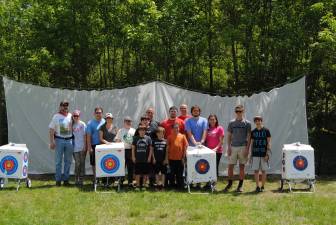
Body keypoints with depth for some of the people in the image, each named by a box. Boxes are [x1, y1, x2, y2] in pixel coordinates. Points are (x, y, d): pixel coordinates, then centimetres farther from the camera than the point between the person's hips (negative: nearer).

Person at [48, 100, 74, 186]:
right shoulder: (56, 116, 0)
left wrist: (74, 139, 4)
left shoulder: (71, 116, 9)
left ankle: (66, 179, 15)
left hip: (69, 140, 3)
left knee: (68, 161, 7)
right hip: (59, 140, -3)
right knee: (58, 161, 2)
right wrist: (52, 142, -10)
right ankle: (58, 180, 9)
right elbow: (51, 130, -2)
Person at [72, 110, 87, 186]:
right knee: (77, 163, -1)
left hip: (82, 147, -1)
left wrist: (85, 146, -5)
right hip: (75, 147, 1)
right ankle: (76, 180, 8)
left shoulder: (83, 124, 0)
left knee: (82, 163, 2)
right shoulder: (72, 125, 6)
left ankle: (81, 180, 9)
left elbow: (85, 136, -1)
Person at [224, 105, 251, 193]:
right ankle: (230, 184, 16)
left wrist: (247, 148, -9)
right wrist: (228, 147, 1)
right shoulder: (231, 123, 7)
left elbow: (249, 137, -1)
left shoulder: (247, 123, 0)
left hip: (243, 147, -2)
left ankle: (240, 185, 10)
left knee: (242, 167, 3)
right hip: (233, 147, 2)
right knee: (230, 166, 3)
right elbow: (229, 136, 10)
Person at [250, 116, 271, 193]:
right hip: (255, 154, 2)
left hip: (264, 154, -2)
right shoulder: (253, 132, 7)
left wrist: (267, 154, -10)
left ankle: (262, 186, 12)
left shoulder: (266, 130, -1)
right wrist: (251, 154, 8)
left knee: (263, 171, 3)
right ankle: (257, 186, 9)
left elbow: (269, 143, -3)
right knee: (256, 170, 2)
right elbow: (251, 143, 12)